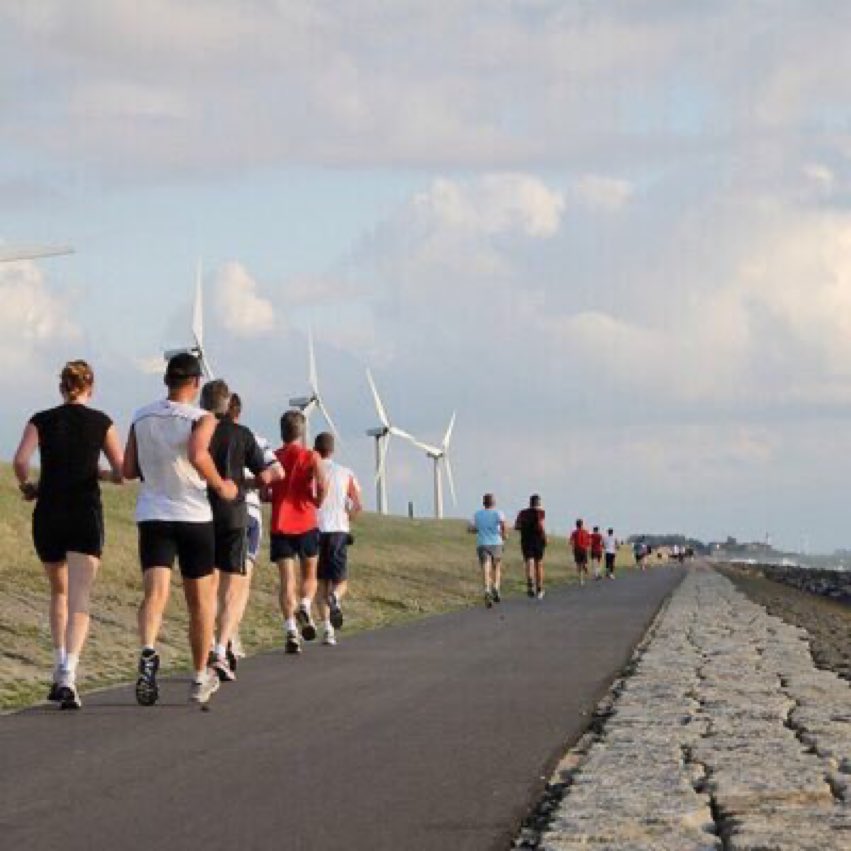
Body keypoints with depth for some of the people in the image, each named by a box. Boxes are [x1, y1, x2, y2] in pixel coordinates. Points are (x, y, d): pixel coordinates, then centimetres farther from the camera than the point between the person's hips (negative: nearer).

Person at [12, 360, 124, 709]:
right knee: (79, 600, -7)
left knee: (59, 592, 22)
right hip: (86, 515, -2)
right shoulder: (101, 422, 2)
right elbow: (122, 473, 1)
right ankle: (68, 675, -24)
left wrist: (26, 486, 9)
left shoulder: (41, 421, 4)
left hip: (48, 514, 2)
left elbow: (20, 461, -10)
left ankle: (60, 669, 22)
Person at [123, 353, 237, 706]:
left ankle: (148, 653, -40)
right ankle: (200, 678, 21)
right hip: (193, 517, -2)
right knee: (201, 601, 12)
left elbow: (129, 470, 9)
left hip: (152, 516, 2)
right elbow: (198, 455, -26)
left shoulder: (142, 417, 6)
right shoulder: (202, 419, -7)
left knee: (155, 592, -10)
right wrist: (221, 486, -11)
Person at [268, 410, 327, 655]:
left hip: (280, 525, 1)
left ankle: (290, 629, -17)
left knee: (286, 579, -2)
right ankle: (304, 607, -13)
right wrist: (318, 501, 4)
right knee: (309, 575, 16)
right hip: (306, 524, -1)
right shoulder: (310, 457, -1)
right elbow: (321, 484, -16)